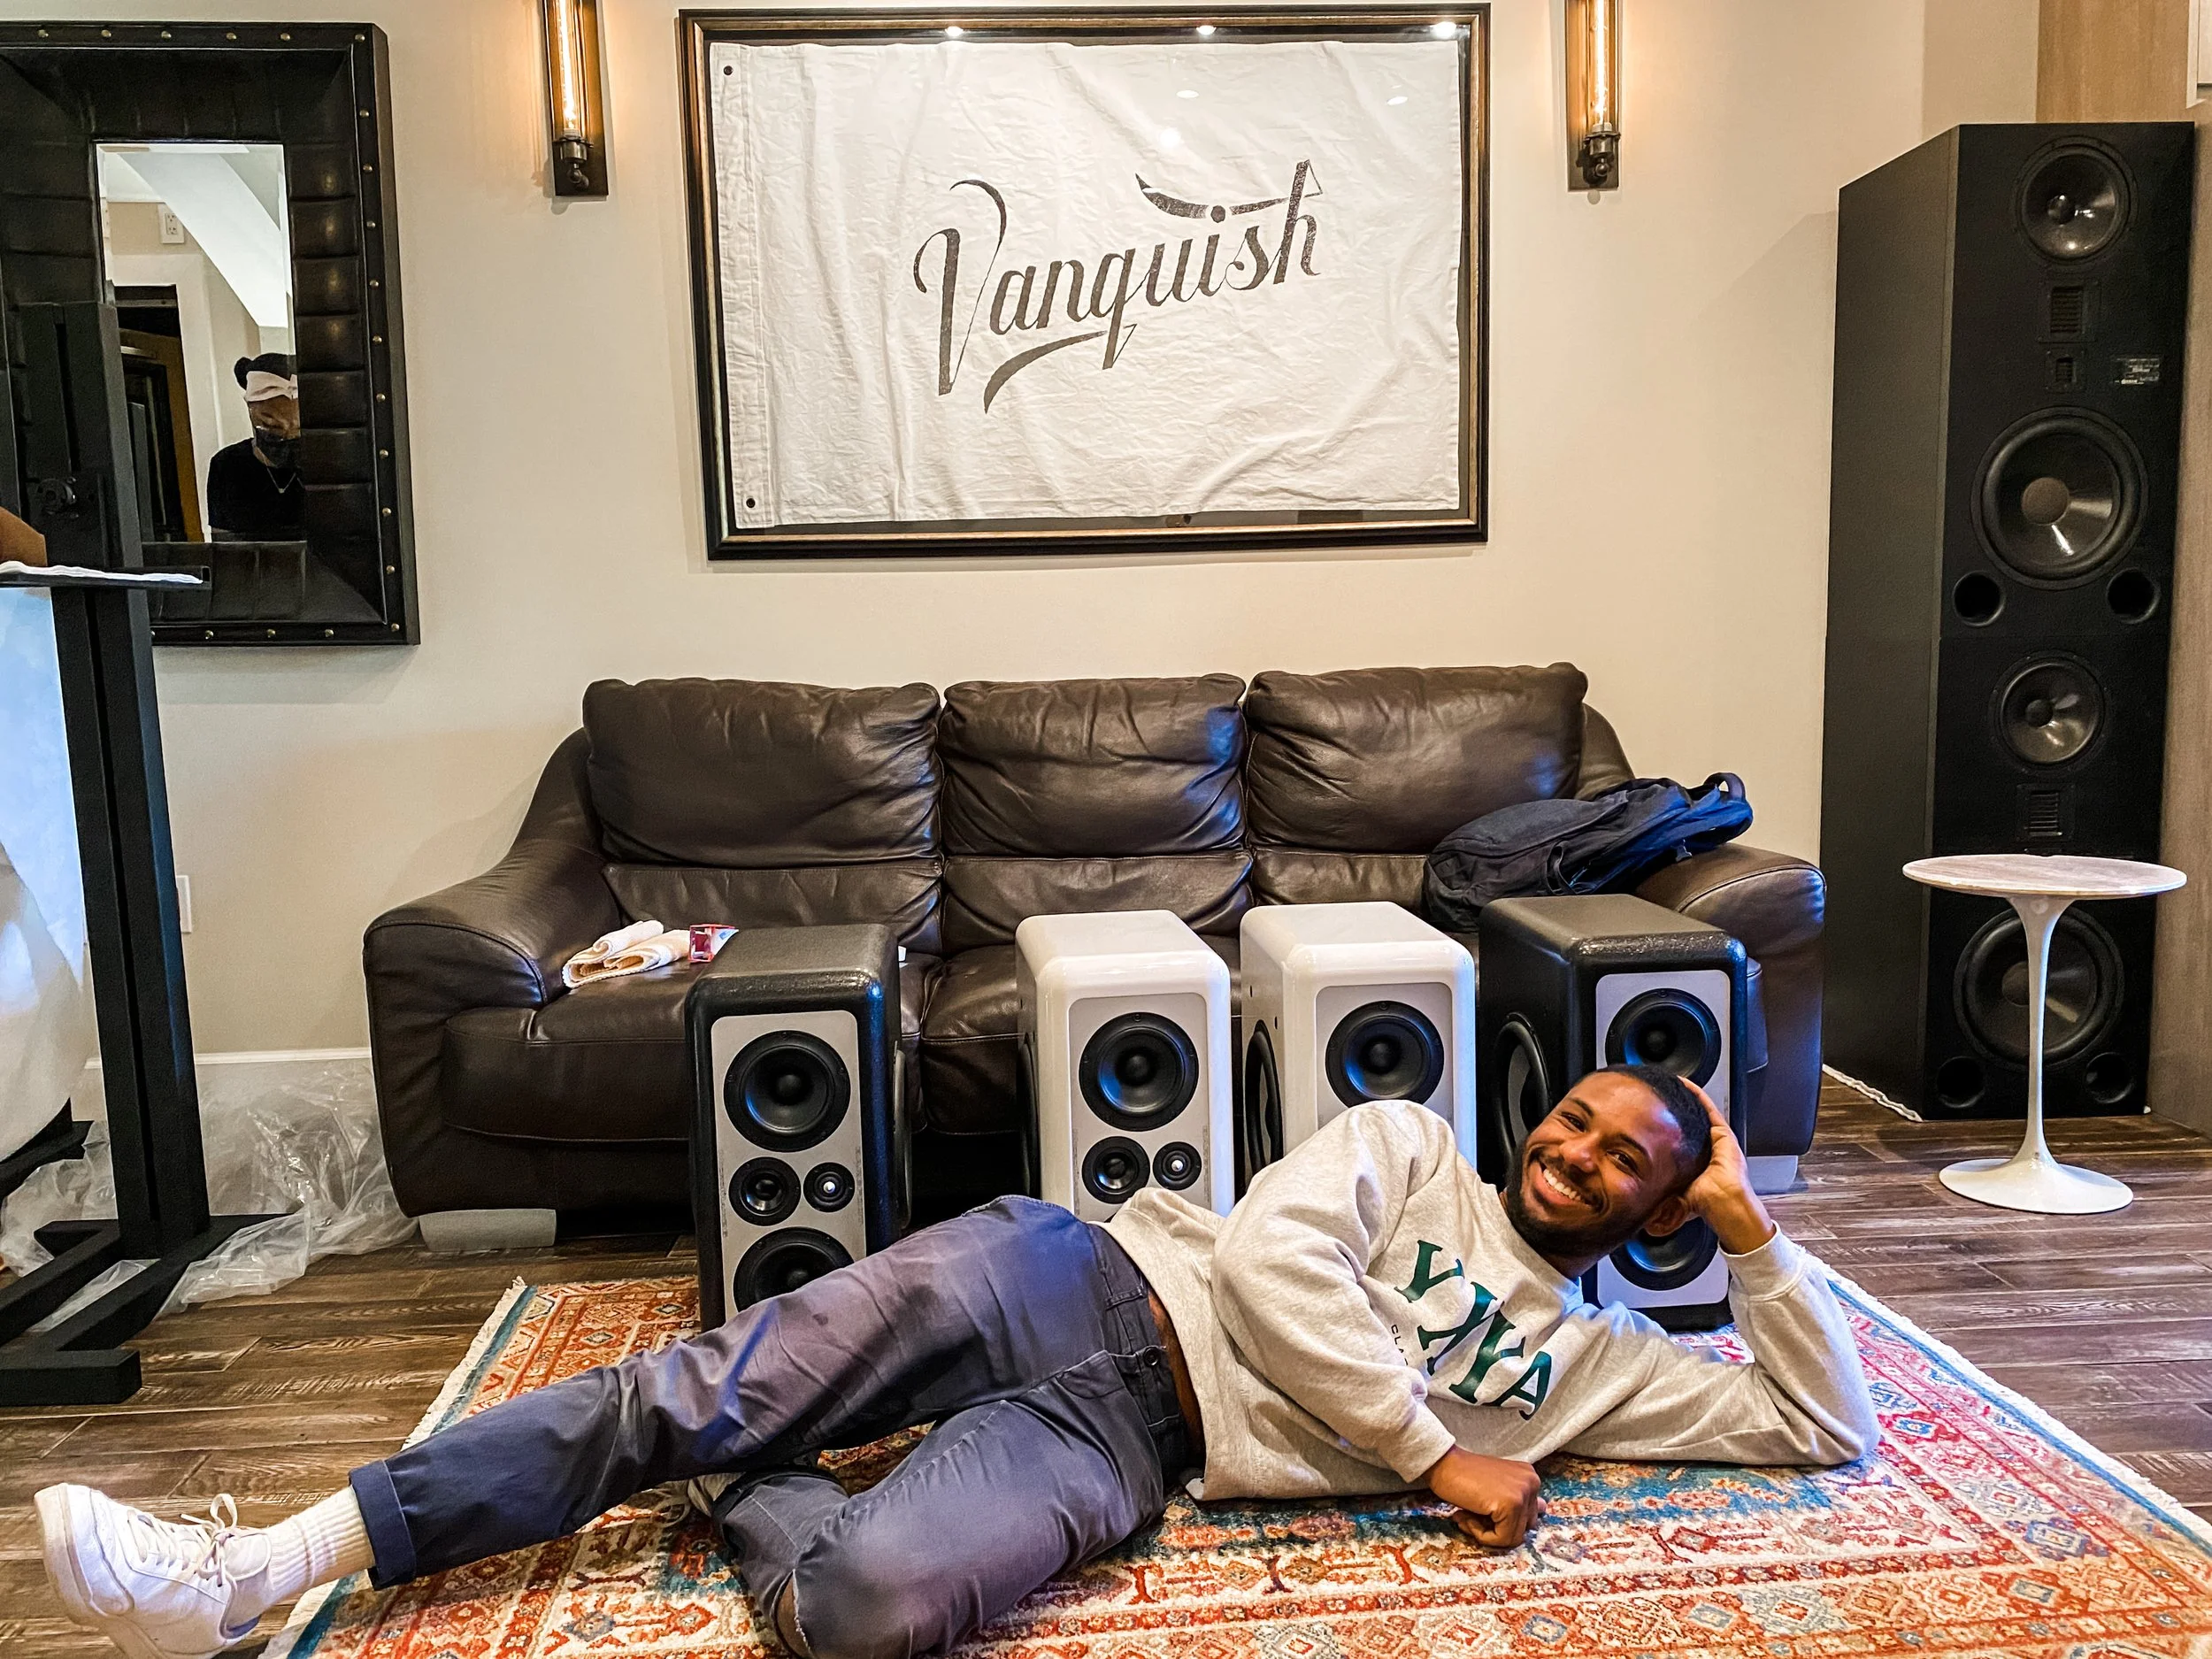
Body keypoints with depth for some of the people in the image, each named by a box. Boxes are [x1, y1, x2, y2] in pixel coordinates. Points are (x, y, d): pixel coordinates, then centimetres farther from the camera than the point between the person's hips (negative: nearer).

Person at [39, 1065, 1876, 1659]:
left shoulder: (1600, 1358, 17)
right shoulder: (1411, 1142, 12)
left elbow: (1828, 1423, 16)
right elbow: (1273, 1253, -5)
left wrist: (1756, 1232, 8)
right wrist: (1428, 1452, -6)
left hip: (1125, 1450, 0)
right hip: (1087, 1283, 1)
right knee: (713, 1383, -15)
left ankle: (754, 1503, 4)